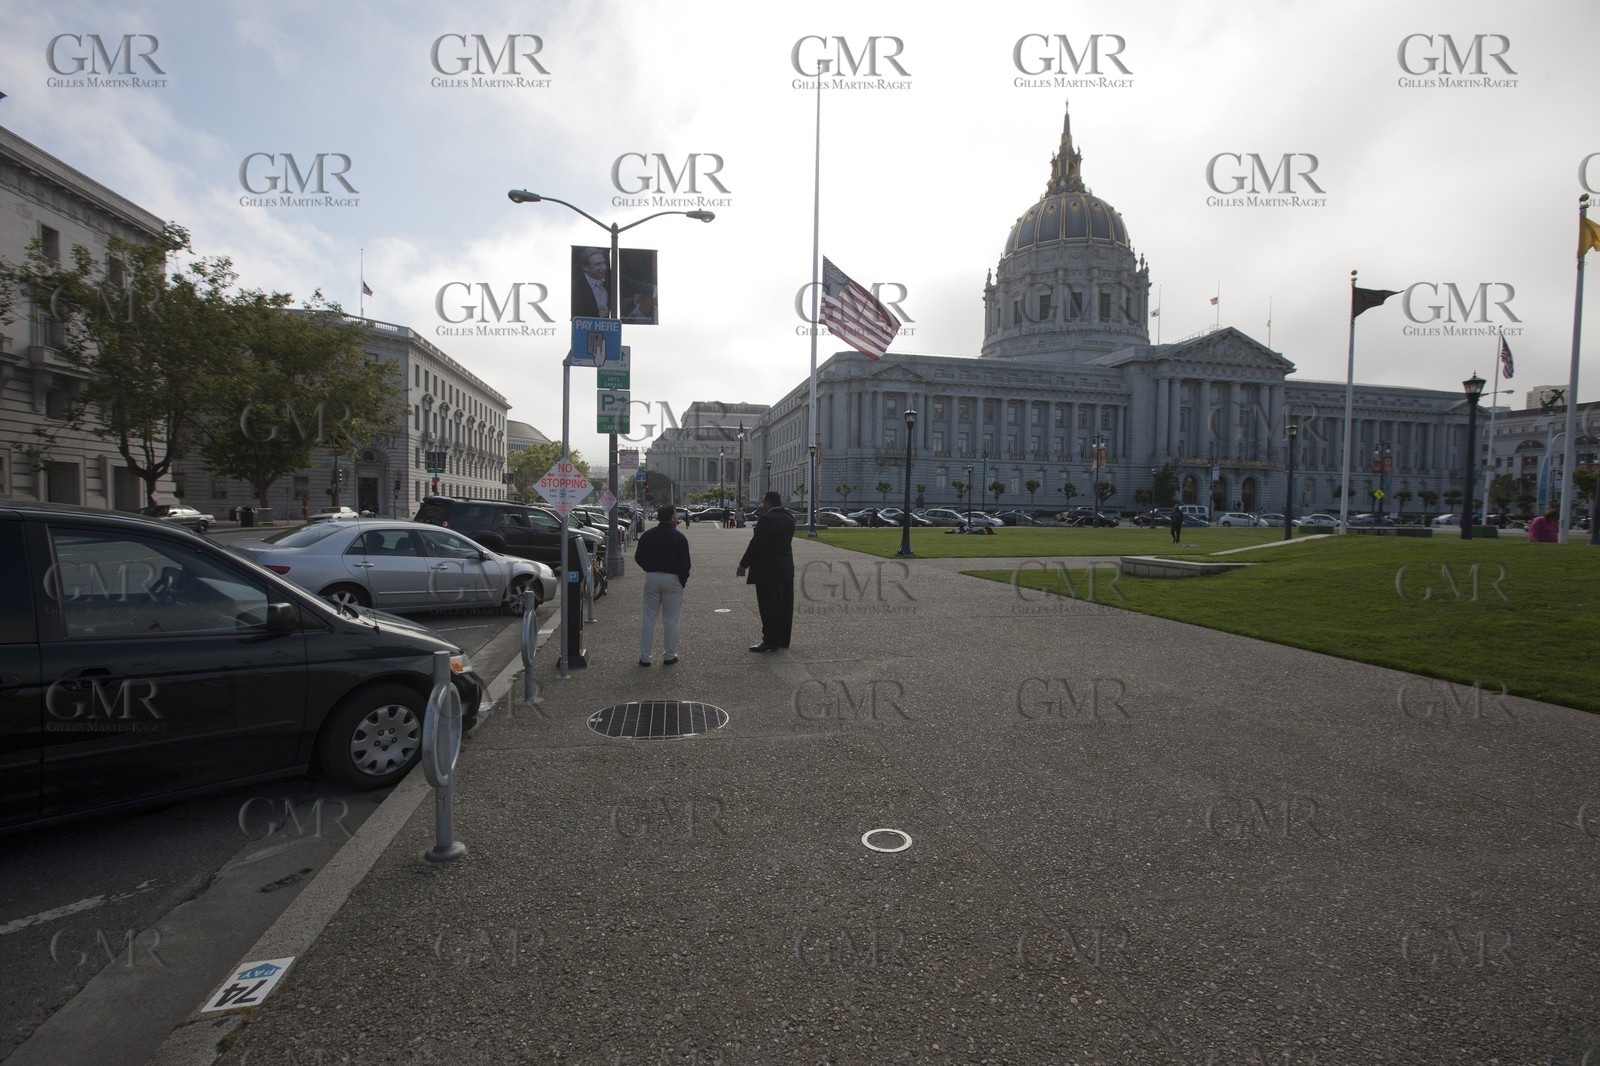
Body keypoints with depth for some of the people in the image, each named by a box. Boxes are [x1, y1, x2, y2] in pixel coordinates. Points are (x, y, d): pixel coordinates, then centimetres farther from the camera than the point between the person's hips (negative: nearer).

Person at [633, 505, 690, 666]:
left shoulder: (647, 535, 3)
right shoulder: (679, 538, -9)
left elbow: (638, 557, 8)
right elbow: (684, 563, -10)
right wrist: (683, 581, 3)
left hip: (651, 578, 3)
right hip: (672, 579, -3)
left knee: (649, 618, 9)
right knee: (670, 619, 6)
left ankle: (644, 657, 10)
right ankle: (670, 656, 13)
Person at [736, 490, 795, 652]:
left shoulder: (766, 520, -16)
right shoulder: (789, 519, 8)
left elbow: (756, 544, -18)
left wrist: (743, 564, -10)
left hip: (768, 571, -9)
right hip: (786, 570, 9)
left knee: (769, 608, -2)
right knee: (784, 607, 12)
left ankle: (770, 641, 2)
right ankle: (783, 640, 19)